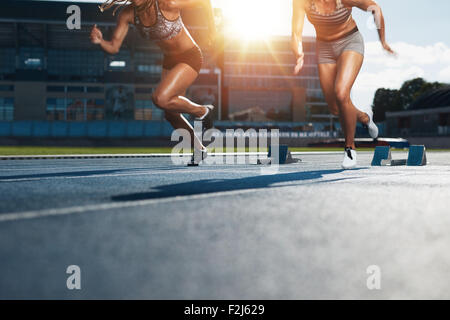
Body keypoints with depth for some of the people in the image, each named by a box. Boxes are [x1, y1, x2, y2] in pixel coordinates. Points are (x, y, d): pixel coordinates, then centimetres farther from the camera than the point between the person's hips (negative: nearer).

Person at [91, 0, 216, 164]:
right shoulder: (128, 14, -10)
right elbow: (113, 48, -9)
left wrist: (212, 30, -8)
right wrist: (99, 40, -30)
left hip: (190, 58, -7)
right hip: (169, 61, 7)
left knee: (160, 98, -26)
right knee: (171, 114, 13)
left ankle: (202, 111, 0)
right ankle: (199, 150, 34)